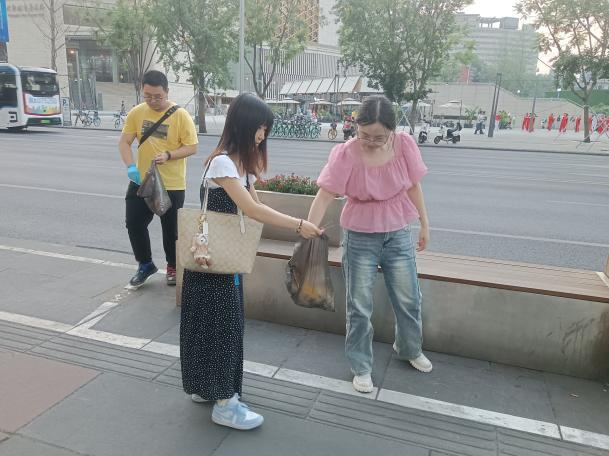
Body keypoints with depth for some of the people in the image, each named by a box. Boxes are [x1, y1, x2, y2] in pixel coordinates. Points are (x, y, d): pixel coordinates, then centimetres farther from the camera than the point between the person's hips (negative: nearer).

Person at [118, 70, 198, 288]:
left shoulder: (181, 115, -11)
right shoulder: (136, 113, -1)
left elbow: (192, 147, -10)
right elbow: (124, 142, 0)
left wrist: (168, 155, -26)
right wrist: (130, 166, -18)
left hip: (172, 185, -3)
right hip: (141, 181, 4)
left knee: (171, 229, 7)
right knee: (134, 224, 7)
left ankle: (173, 266, 29)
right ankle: (145, 265, 28)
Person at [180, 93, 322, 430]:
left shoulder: (243, 162, 9)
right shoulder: (222, 162, -21)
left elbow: (254, 207, 6)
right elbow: (253, 210, -28)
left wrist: (296, 226, -5)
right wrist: (299, 224, -25)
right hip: (210, 256, -9)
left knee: (226, 320, 15)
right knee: (218, 322, -1)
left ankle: (204, 387, 32)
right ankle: (224, 403, 12)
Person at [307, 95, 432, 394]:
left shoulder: (405, 145, -10)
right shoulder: (346, 154, -19)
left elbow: (414, 187, 2)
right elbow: (323, 196, -22)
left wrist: (424, 224, 8)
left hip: (398, 235, 3)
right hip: (360, 238, -3)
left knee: (409, 300, 16)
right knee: (359, 307, 6)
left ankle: (410, 349, 46)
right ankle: (361, 367, 27)